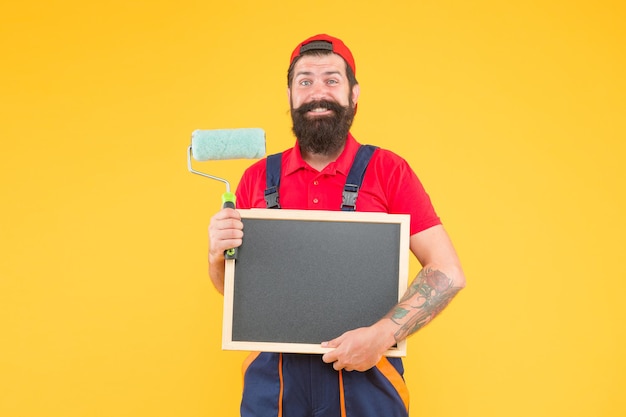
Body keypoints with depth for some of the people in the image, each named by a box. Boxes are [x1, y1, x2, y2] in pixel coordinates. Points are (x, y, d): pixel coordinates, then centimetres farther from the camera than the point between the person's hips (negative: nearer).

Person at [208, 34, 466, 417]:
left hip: (364, 373, -2)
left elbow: (448, 274, -8)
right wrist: (218, 255, -10)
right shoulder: (258, 178, 2)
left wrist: (382, 335, -19)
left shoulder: (388, 171, -5)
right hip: (273, 377, 3)